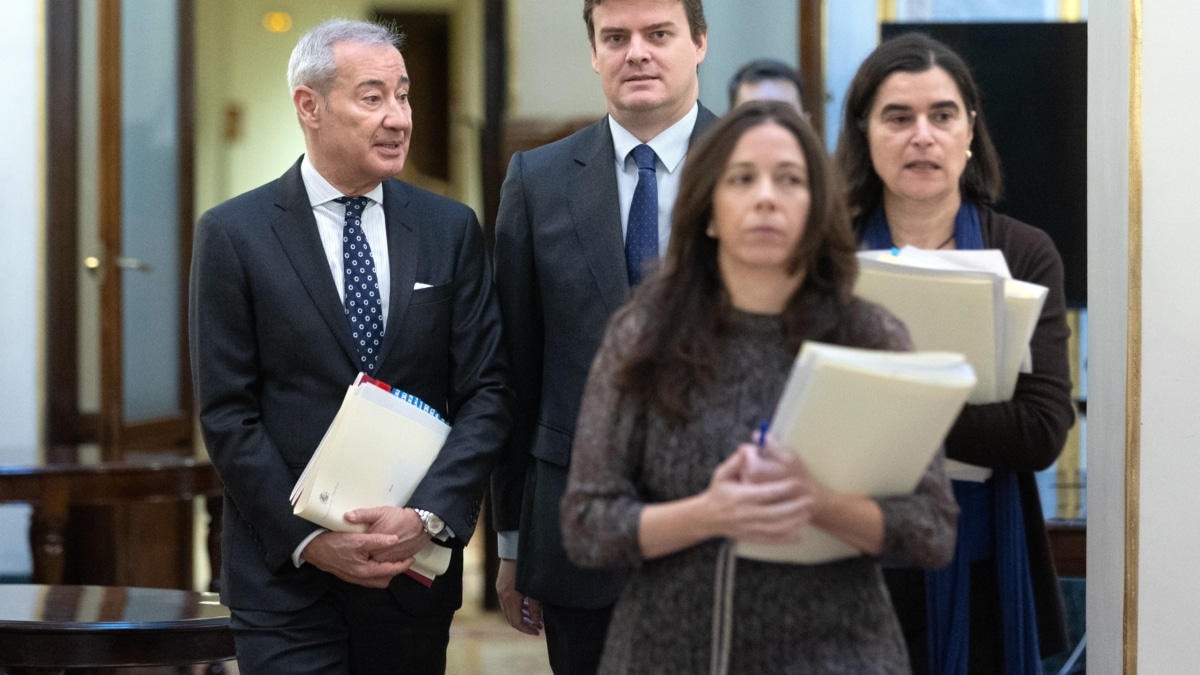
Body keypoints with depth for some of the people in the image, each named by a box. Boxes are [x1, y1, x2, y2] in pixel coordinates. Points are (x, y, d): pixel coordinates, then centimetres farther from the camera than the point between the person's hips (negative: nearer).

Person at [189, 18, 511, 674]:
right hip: (285, 576, -2)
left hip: (417, 565, 2)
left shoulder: (451, 230, 5)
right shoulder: (234, 235, -2)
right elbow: (227, 415, -4)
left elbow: (486, 391, 2)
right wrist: (309, 541, -11)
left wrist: (428, 517, -11)